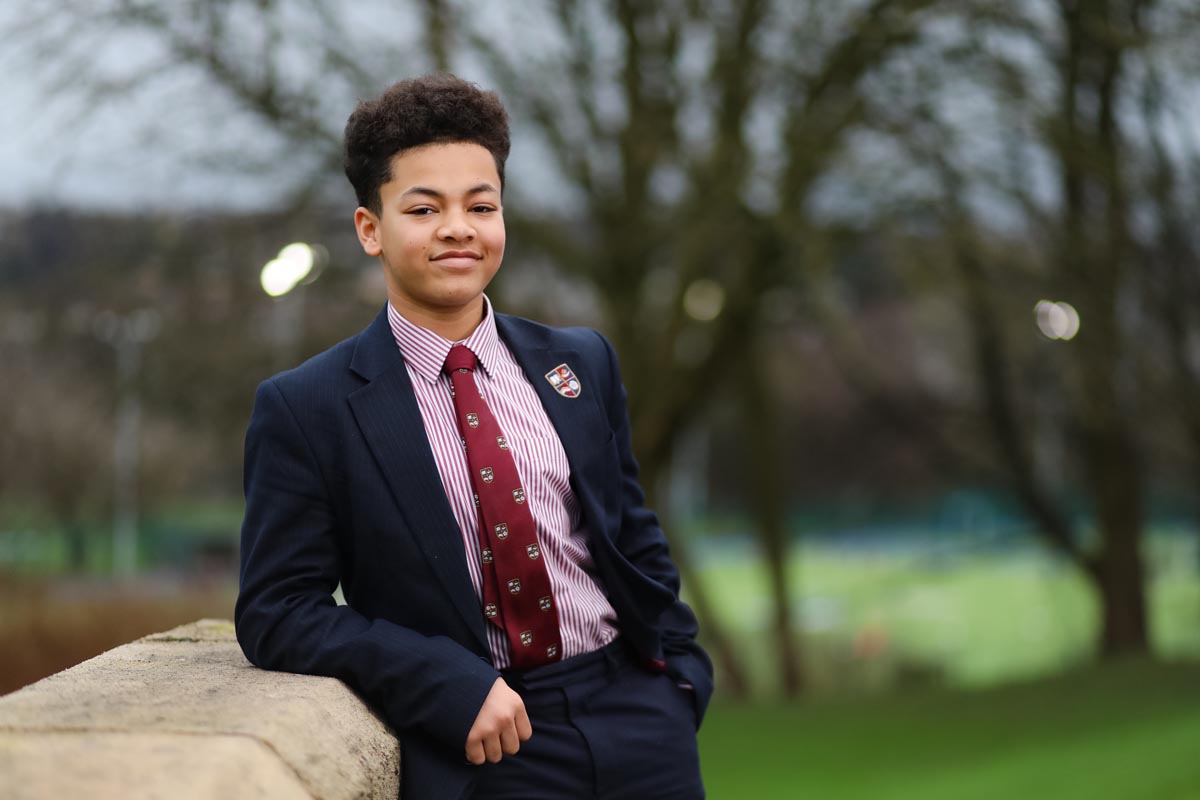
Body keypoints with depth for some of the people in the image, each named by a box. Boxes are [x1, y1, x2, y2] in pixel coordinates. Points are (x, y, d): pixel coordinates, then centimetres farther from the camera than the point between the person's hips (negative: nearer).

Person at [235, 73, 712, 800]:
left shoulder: (581, 364, 8)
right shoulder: (306, 410, -4)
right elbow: (277, 611, -7)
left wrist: (683, 673, 5)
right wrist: (450, 684, -16)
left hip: (639, 721, 3)